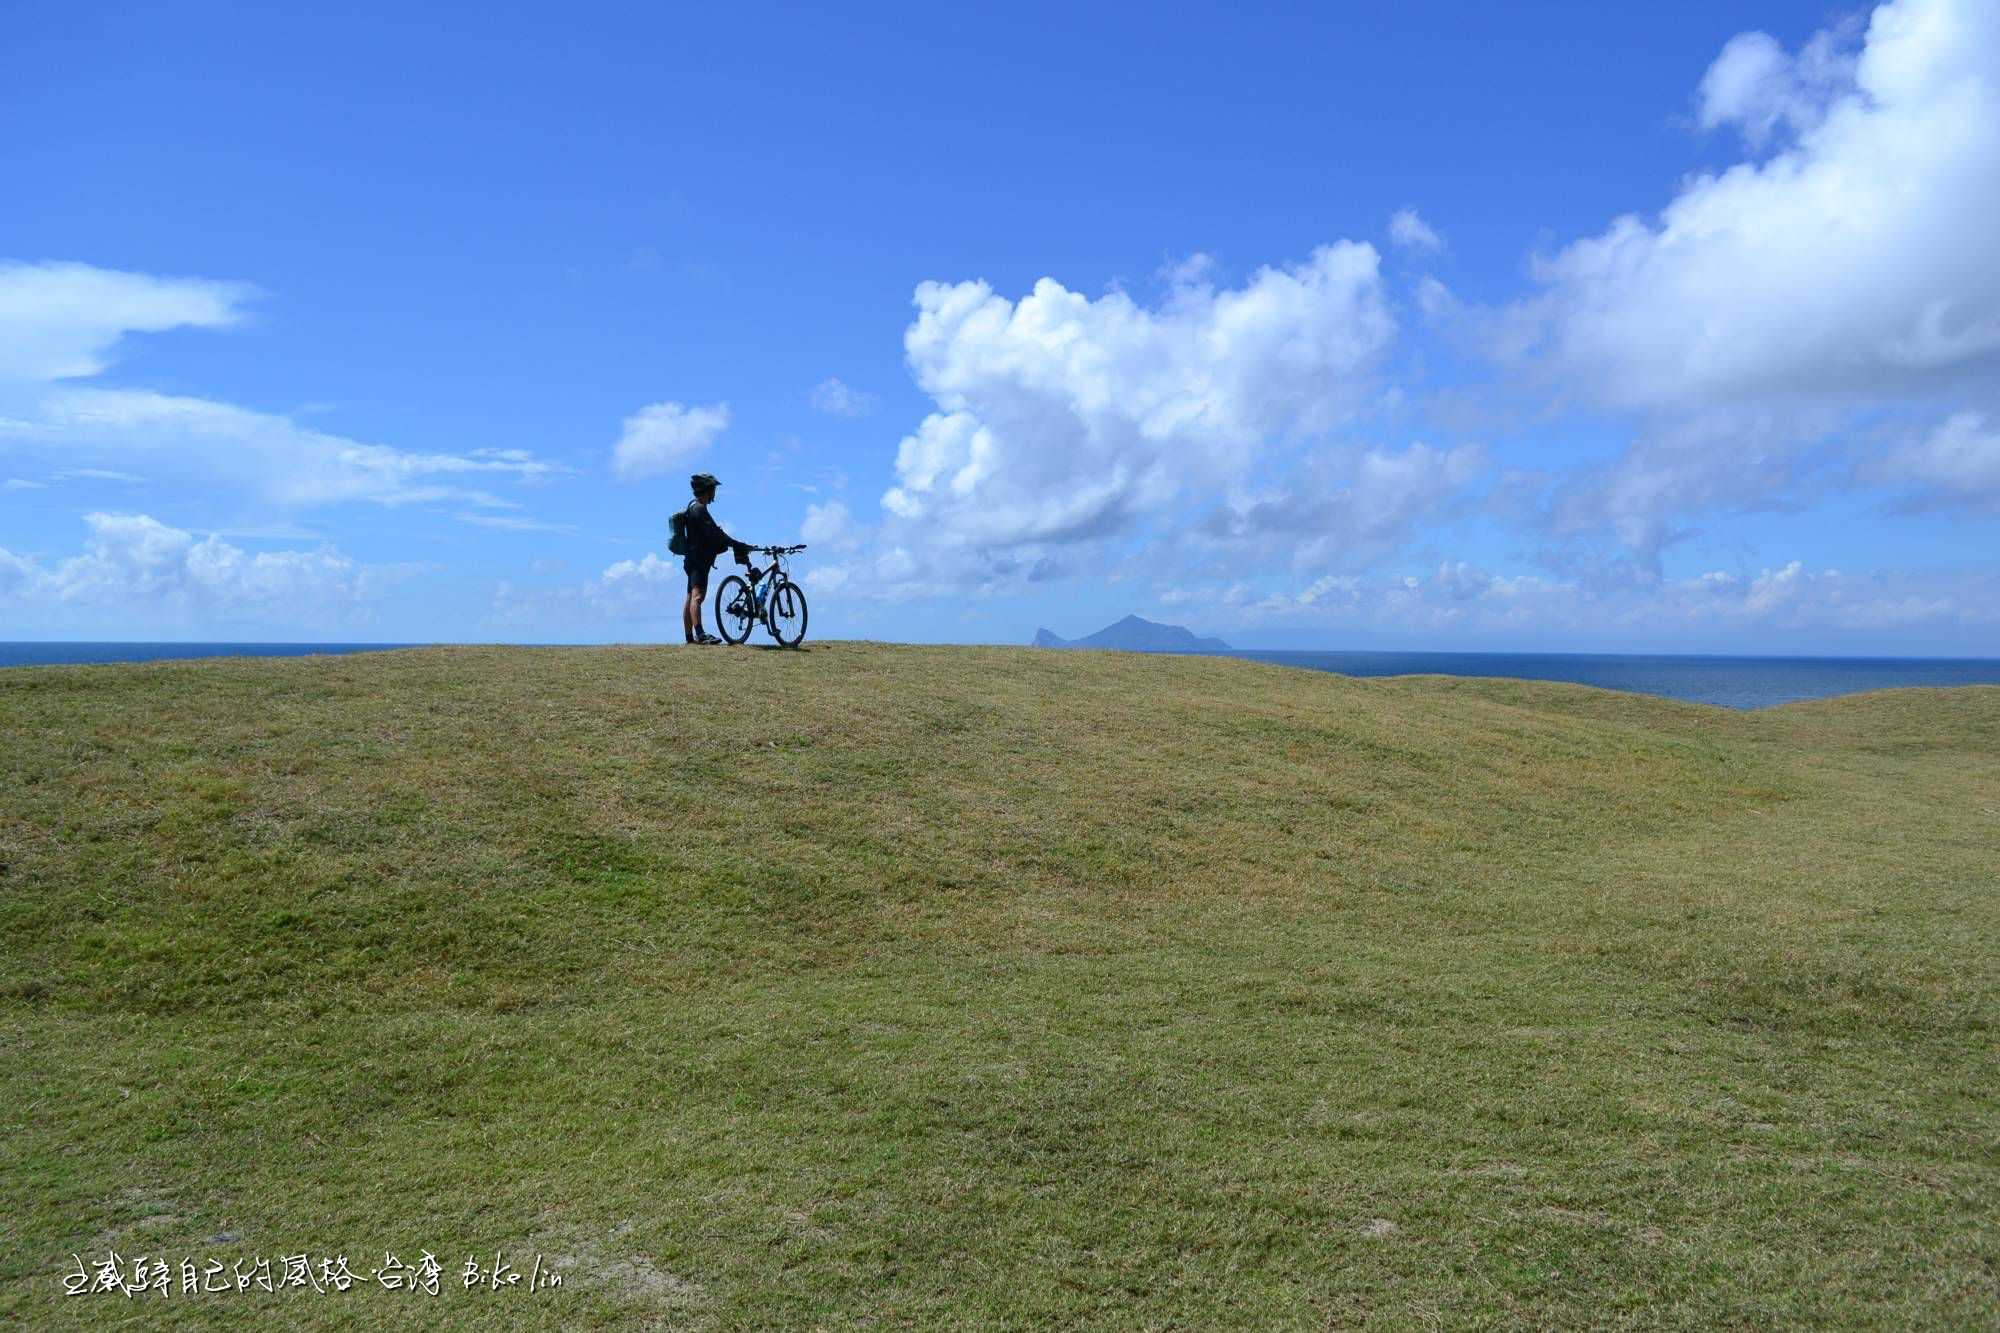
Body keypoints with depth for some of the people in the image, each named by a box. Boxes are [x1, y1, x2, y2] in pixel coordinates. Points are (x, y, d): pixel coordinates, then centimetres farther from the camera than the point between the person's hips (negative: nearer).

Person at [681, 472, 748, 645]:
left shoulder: (693, 507, 20)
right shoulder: (699, 509, -14)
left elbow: (713, 533, 23)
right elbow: (714, 533, -23)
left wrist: (734, 545, 17)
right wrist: (737, 545, -21)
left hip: (693, 559, 12)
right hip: (698, 560, -12)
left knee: (691, 598, 15)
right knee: (697, 596, -23)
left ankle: (689, 637, 22)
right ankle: (700, 634, -36)